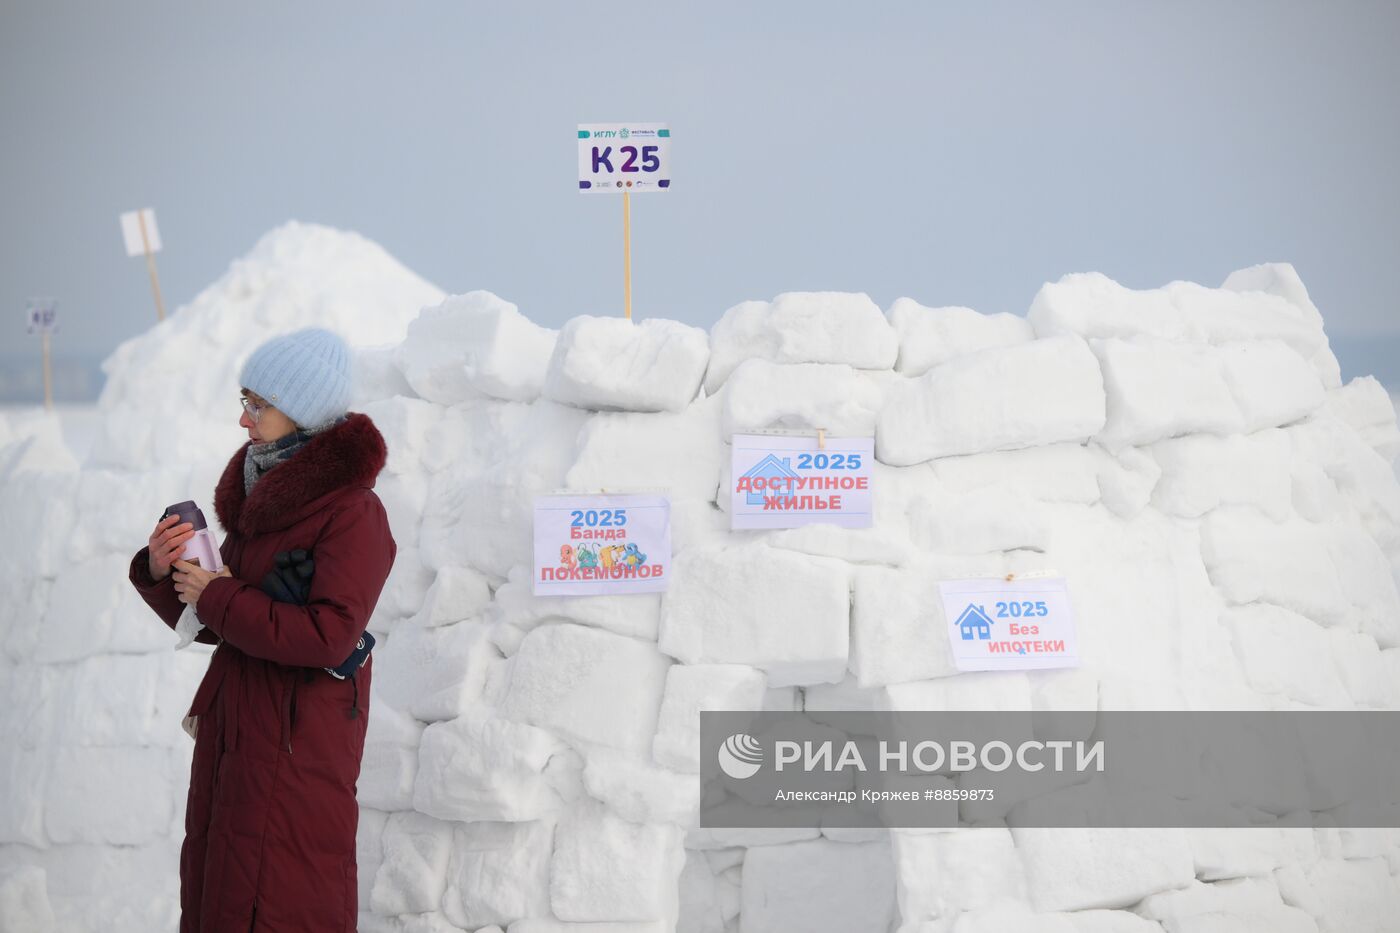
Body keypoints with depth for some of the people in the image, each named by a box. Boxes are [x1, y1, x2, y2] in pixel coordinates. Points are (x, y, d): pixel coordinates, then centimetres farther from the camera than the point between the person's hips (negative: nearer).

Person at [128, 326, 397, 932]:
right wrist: (161, 573, -3)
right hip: (230, 736, 8)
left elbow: (328, 635, -24)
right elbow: (208, 625, 17)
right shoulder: (260, 495, 12)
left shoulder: (351, 513, -13)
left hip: (296, 746, -8)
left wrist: (219, 598, -16)